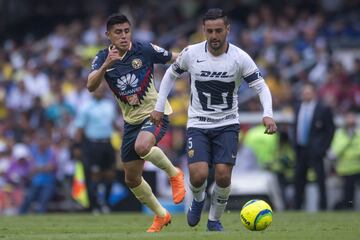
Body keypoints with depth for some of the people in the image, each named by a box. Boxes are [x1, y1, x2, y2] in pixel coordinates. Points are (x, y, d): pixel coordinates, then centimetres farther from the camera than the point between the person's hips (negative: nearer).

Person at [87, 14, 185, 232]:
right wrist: (106, 66, -40)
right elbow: (91, 86, -24)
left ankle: (174, 174, -7)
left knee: (142, 147, -36)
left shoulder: (145, 50, -12)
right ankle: (161, 215, 29)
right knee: (132, 179, 7)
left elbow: (176, 59, 2)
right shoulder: (103, 58, -6)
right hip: (131, 120, 5)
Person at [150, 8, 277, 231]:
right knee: (199, 175, -18)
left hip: (227, 124, 0)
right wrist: (159, 107, 7)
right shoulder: (191, 53, -8)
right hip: (198, 124, 0)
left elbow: (261, 87, -9)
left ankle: (215, 220, 13)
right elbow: (171, 75, 10)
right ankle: (198, 200, 19)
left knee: (223, 175, -14)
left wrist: (268, 115, -26)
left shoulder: (240, 58, -11)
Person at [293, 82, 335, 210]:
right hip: (300, 149, 6)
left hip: (315, 150, -6)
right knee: (299, 180, 8)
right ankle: (297, 207, 15)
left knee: (320, 179, -6)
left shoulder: (323, 109, -5)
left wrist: (324, 148, -10)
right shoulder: (298, 109, 13)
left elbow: (331, 130, -5)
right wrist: (296, 146, 10)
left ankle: (323, 207, -2)